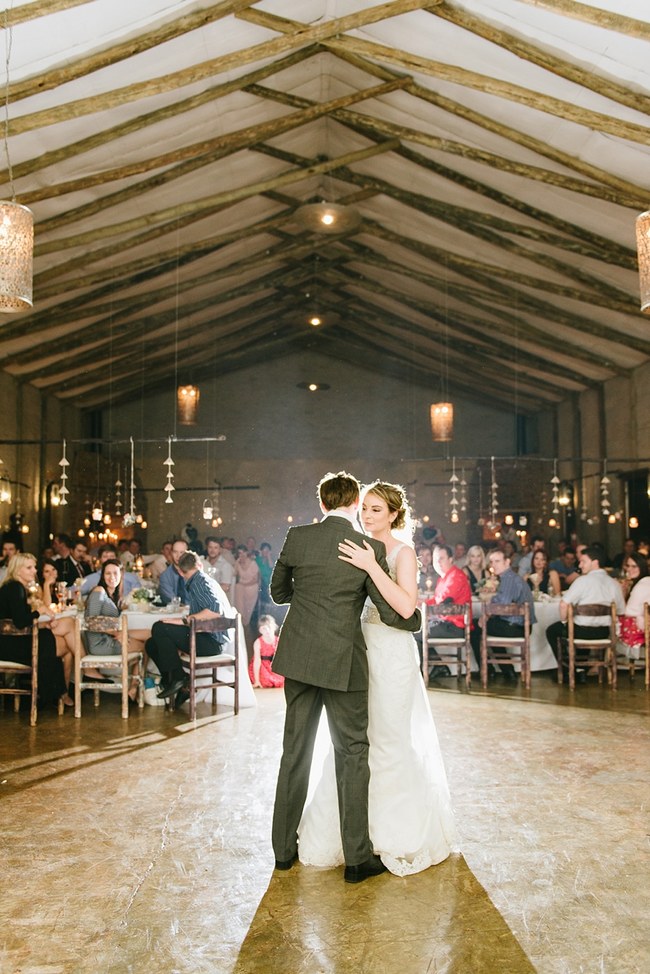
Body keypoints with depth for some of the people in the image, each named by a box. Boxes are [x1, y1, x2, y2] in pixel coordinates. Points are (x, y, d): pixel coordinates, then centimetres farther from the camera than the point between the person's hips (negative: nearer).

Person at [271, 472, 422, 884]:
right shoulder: (371, 548, -8)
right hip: (342, 663, -3)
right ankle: (357, 858, 13)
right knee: (352, 755, 8)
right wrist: (417, 619, 16)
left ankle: (285, 849, 25)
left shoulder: (298, 537, -1)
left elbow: (278, 592, 12)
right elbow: (392, 612, -5)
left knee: (296, 751, 14)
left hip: (299, 659, 4)